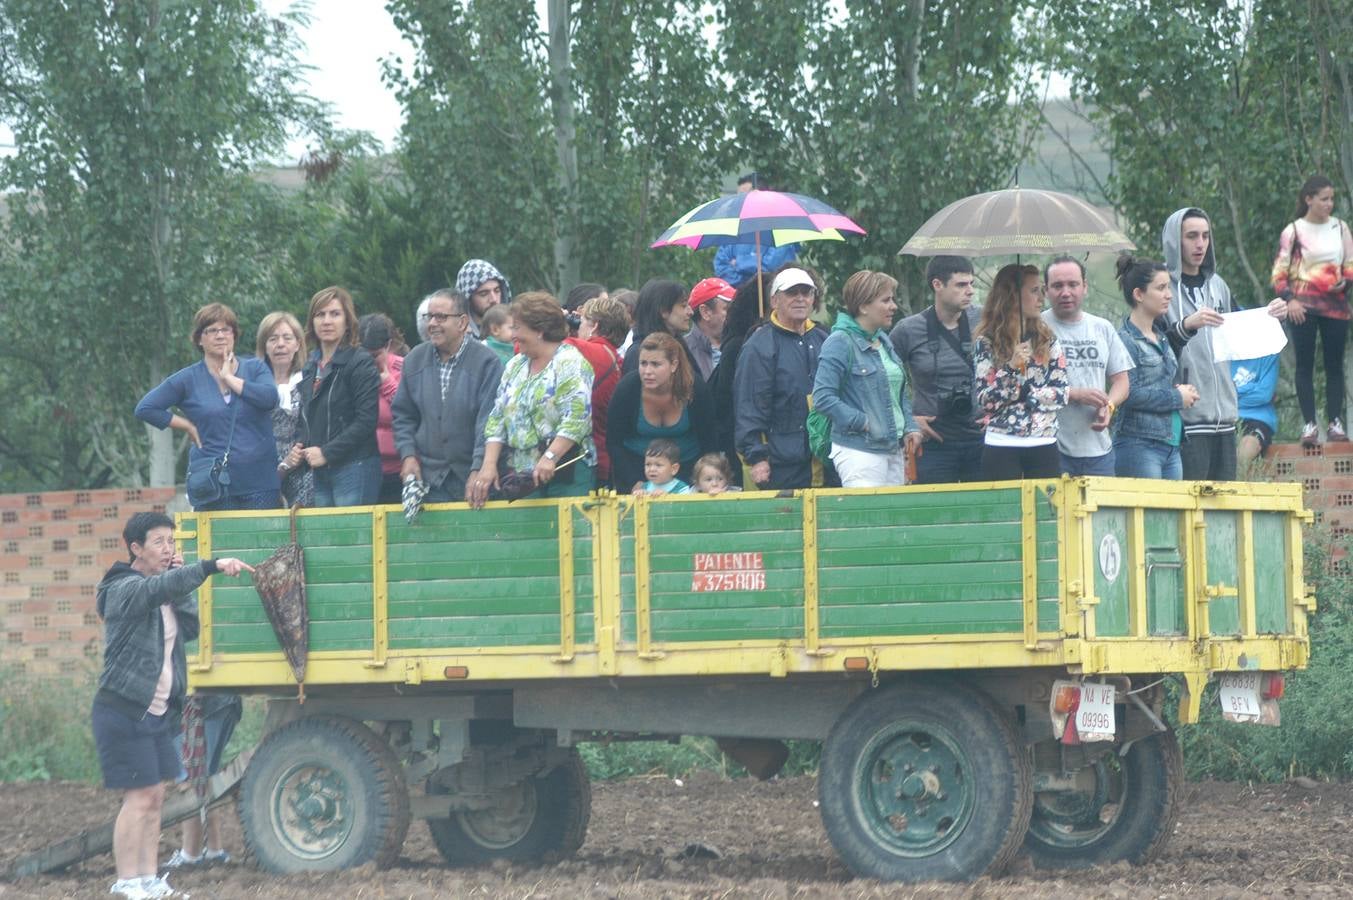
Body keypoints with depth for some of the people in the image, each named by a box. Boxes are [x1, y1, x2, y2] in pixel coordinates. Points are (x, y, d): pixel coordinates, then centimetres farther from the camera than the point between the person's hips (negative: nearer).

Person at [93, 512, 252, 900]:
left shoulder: (163, 596, 15)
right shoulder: (125, 589, -14)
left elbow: (191, 628, 8)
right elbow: (160, 586, -34)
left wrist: (182, 584, -1)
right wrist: (211, 567, -45)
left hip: (157, 712, 9)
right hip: (123, 712, -9)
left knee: (155, 798, 8)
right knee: (139, 798, -10)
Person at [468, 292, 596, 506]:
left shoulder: (569, 363, -5)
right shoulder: (515, 366, 18)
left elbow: (576, 419, -16)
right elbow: (497, 420, 15)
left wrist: (549, 458, -25)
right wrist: (489, 464, 2)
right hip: (521, 477, 6)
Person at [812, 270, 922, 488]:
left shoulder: (884, 342, 16)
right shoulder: (840, 343, -10)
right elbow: (823, 398, -18)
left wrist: (910, 428, 9)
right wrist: (863, 423, -16)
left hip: (894, 451, 8)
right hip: (859, 452, -8)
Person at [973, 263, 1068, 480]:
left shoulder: (1048, 340, 8)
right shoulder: (986, 343, 0)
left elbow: (1060, 395, 2)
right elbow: (984, 401, -7)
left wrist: (1018, 394, -8)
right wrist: (1011, 368, -19)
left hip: (1044, 446, 3)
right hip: (1001, 447, -3)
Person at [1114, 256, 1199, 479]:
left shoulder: (1162, 338, 16)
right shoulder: (1126, 341, -11)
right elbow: (1130, 394, -19)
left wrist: (1183, 392, 4)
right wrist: (1177, 397, -9)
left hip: (1171, 447, 8)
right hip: (1138, 445, -8)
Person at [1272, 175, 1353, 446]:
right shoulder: (1293, 231, 0)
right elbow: (1279, 271, 1)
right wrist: (1289, 299, -13)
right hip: (1304, 305, -3)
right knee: (1305, 365, -3)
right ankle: (1309, 424, -3)